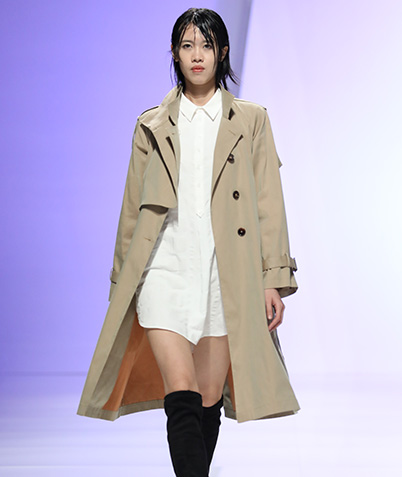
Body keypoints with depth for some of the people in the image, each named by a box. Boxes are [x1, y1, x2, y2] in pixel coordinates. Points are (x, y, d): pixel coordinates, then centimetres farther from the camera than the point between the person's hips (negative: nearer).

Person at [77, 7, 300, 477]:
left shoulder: (250, 121, 10)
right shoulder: (152, 126, 11)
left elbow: (269, 206, 6)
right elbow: (132, 210, 13)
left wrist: (274, 279, -2)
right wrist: (122, 284, 11)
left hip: (227, 274, 1)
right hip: (167, 268, 0)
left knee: (210, 401, 4)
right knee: (182, 399, -14)